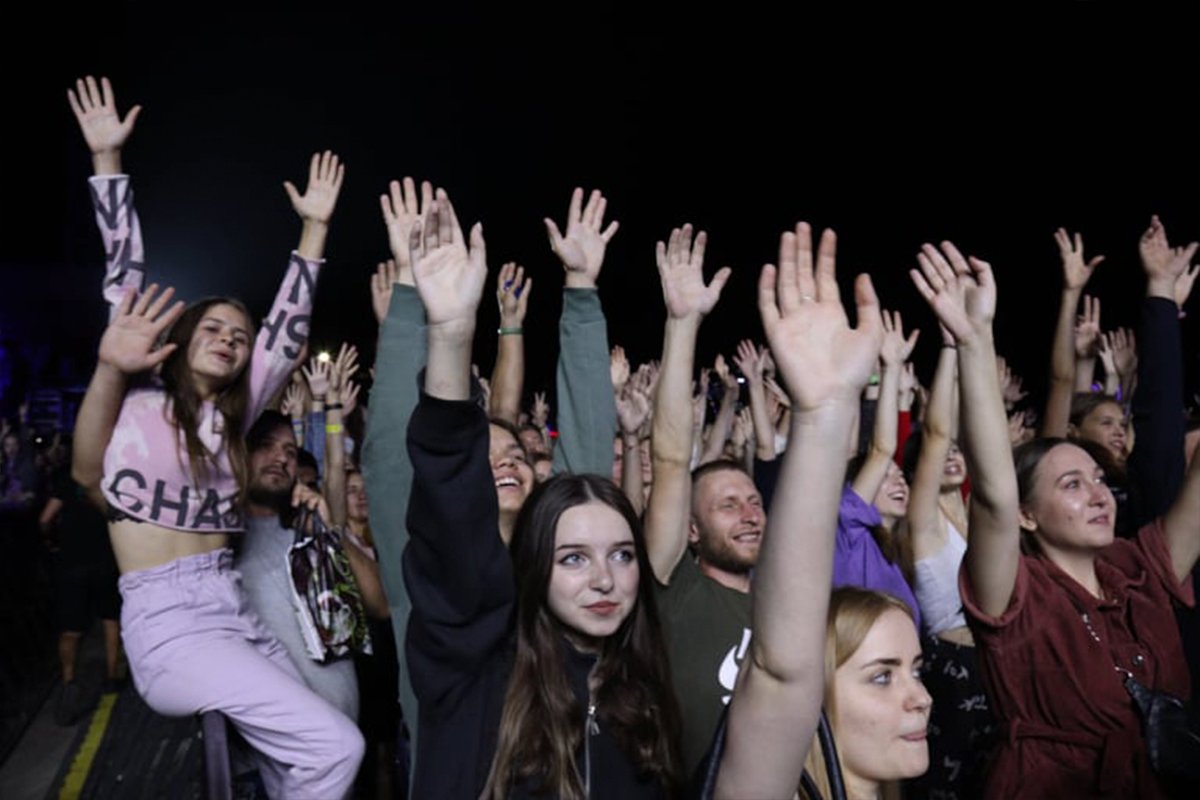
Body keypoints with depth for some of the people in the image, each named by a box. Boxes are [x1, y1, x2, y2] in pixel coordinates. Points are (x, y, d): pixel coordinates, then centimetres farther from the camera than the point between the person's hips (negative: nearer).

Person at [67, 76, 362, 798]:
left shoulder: (232, 414, 12)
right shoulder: (140, 394, 3)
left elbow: (289, 331, 12)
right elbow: (125, 277, 1)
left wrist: (315, 229, 13)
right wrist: (108, 159, 1)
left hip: (235, 612, 6)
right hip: (168, 622, -5)